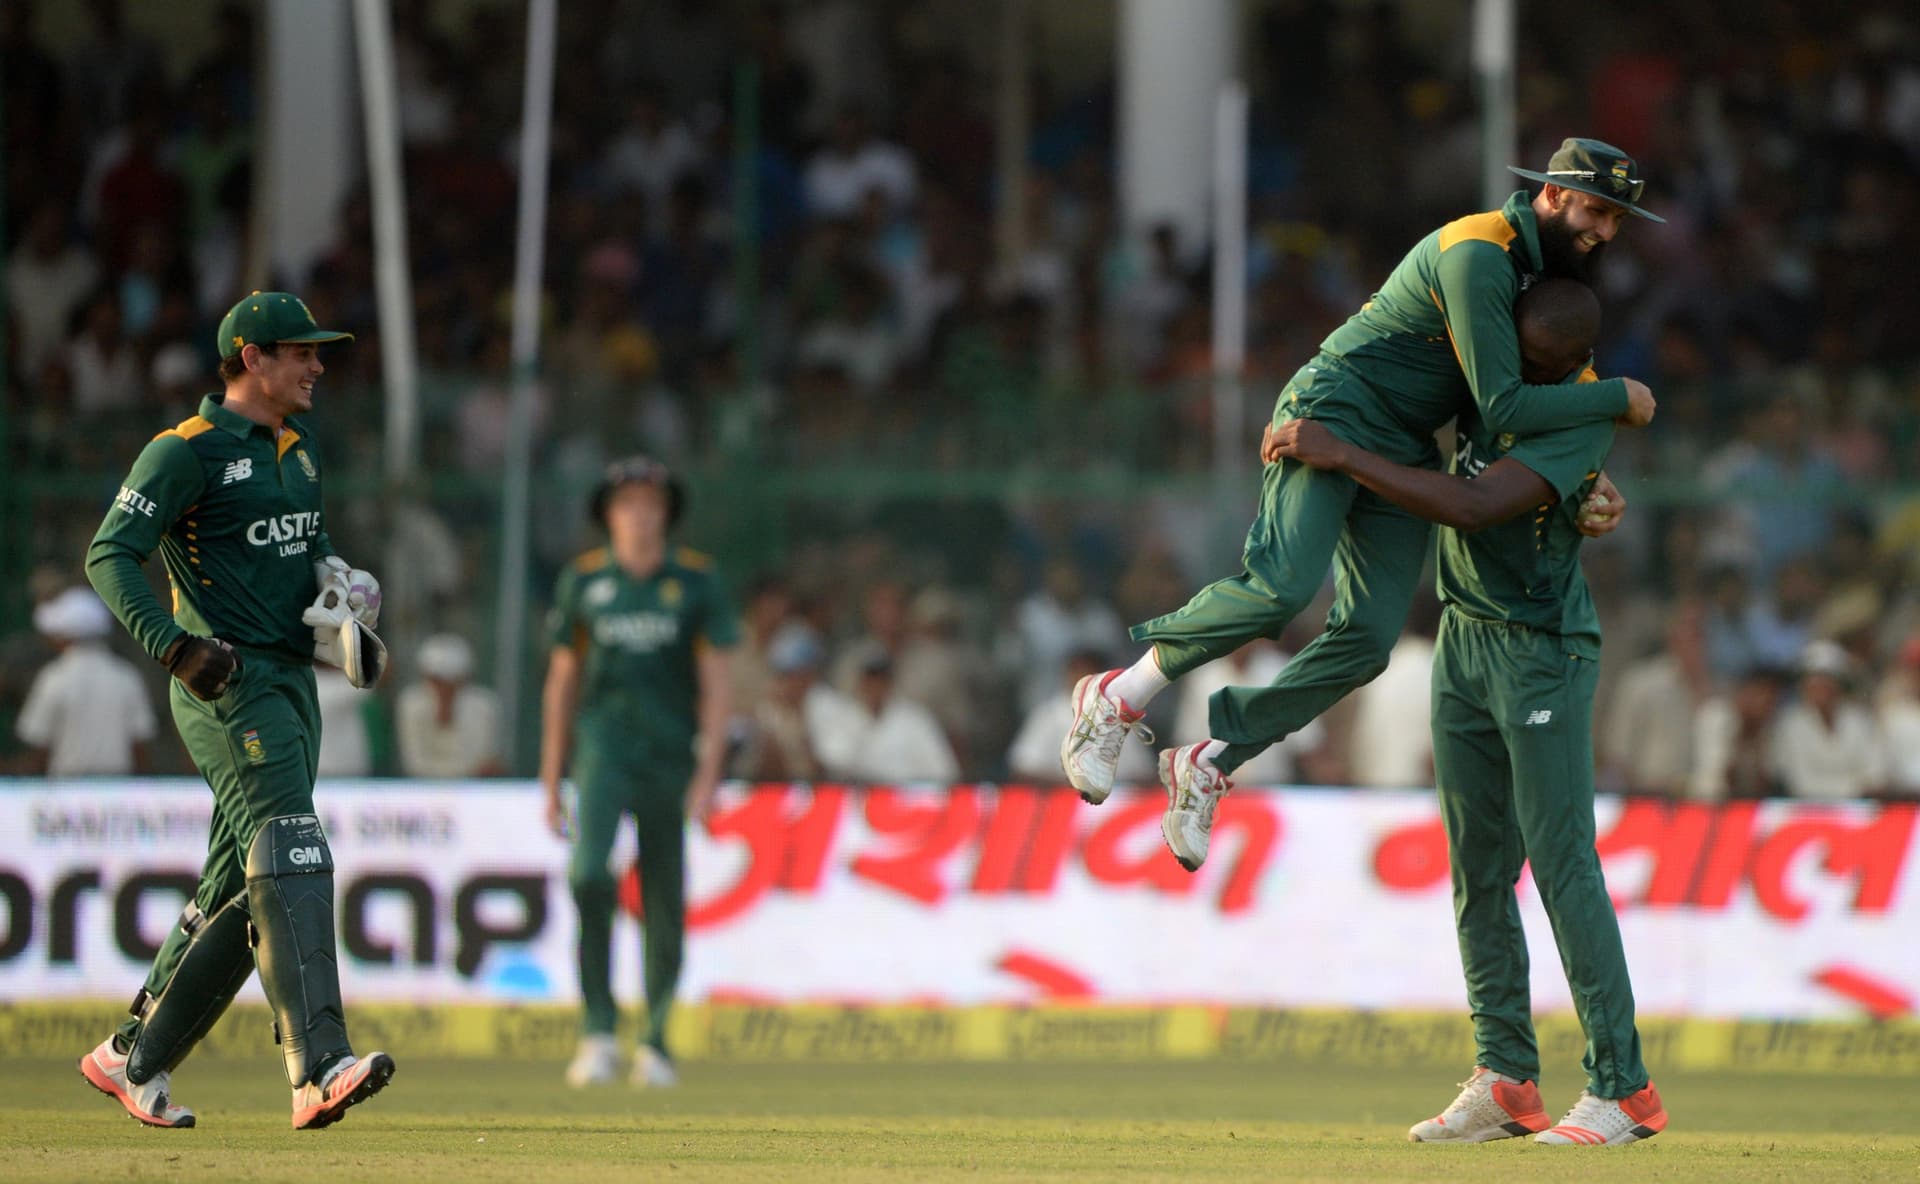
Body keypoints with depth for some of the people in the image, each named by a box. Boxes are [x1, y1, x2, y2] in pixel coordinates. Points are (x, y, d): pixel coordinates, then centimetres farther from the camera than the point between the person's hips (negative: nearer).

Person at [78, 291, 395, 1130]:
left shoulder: (298, 446, 17)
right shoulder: (188, 451, -9)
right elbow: (110, 556, -14)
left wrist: (335, 579, 10)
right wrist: (174, 646, -27)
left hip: (292, 681, 9)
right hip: (227, 685, -9)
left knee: (240, 892, 9)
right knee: (288, 862, -21)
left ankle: (134, 1059, 20)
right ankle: (319, 1069, -32)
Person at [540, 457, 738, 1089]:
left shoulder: (696, 580, 2)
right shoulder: (584, 579, 6)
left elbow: (716, 681, -1)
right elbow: (561, 681, 11)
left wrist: (709, 771, -11)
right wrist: (551, 782, 9)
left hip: (671, 755, 0)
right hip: (603, 746, 0)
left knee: (665, 904, 3)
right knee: (589, 873, -22)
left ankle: (656, 1042, 18)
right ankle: (598, 1031, -19)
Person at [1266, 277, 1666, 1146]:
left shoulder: (1582, 425, -21)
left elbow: (1470, 507, -32)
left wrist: (1340, 455, -30)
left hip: (1543, 650, -7)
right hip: (1464, 641, 7)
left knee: (1561, 864, -10)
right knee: (1477, 871, 5)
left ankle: (1623, 1087, -8)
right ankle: (1505, 1082, 7)